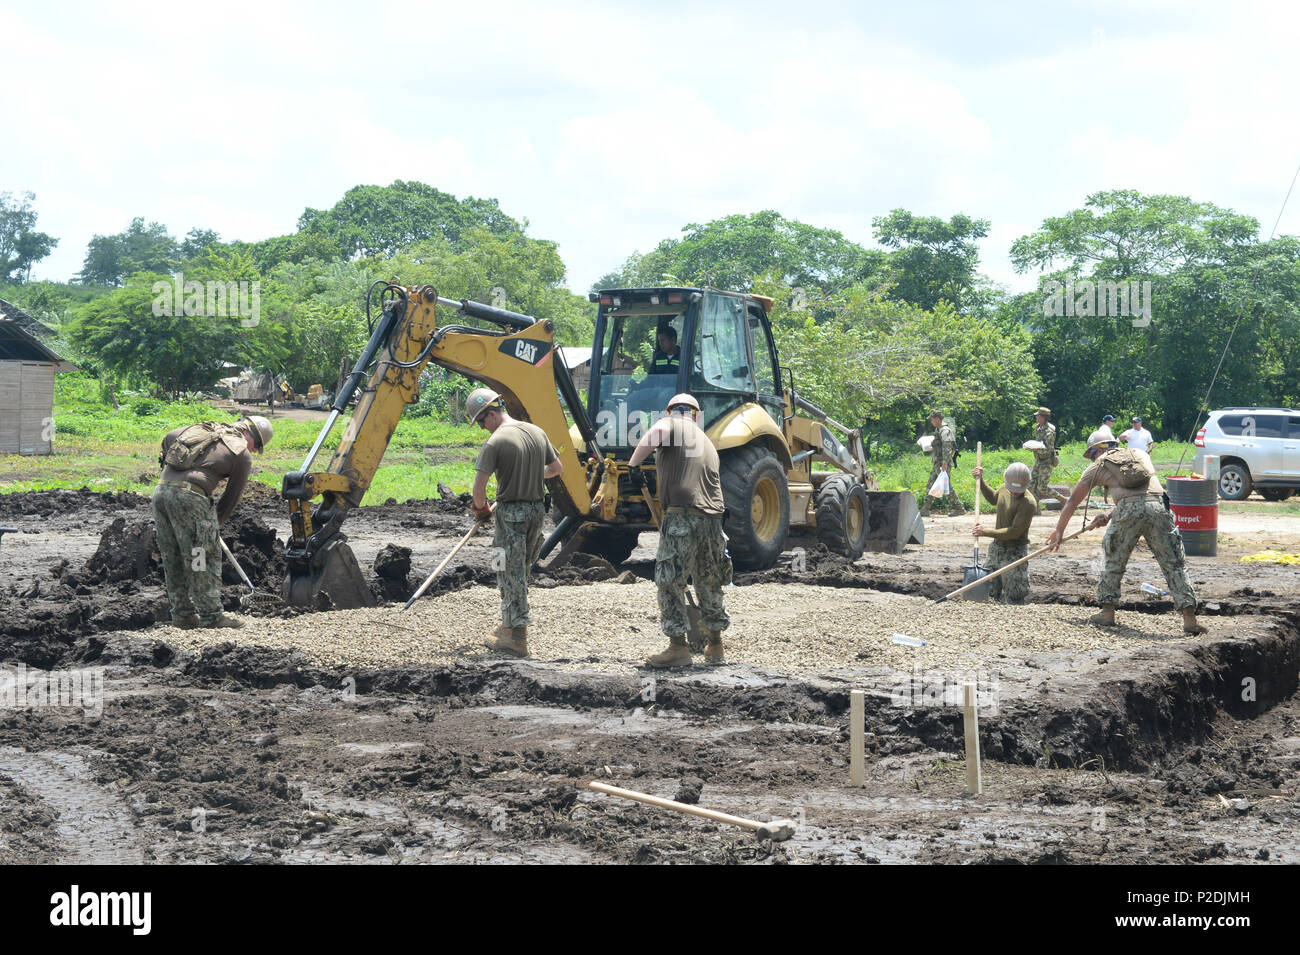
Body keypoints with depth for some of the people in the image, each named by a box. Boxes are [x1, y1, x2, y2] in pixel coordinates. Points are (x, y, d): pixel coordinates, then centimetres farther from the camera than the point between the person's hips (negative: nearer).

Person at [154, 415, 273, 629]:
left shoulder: (206, 428, 21)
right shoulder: (242, 455, 6)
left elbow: (169, 437, 23)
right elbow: (231, 497, 12)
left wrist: (169, 464, 40)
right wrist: (214, 522, 25)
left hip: (161, 489, 7)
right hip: (189, 494, -7)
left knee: (172, 558, 13)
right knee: (206, 556, 3)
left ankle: (183, 614, 19)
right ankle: (211, 614, 4)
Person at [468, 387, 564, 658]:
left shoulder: (495, 442, -15)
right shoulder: (537, 433, 6)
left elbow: (479, 487, -18)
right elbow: (557, 468, 18)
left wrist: (481, 508, 1)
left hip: (511, 512, -7)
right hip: (536, 509, 7)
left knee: (511, 574, 0)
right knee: (520, 571, 18)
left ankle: (516, 638, 1)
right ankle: (510, 626, 26)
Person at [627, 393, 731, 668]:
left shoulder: (672, 425, 5)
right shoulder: (707, 442, 25)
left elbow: (657, 432, -20)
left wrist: (634, 463, -12)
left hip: (682, 515, -6)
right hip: (713, 518, 7)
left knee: (669, 582, 1)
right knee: (709, 585, 18)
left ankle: (678, 647, -1)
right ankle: (715, 646, 28)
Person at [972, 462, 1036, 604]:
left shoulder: (1028, 503, -22)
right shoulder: (1005, 488, 2)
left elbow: (1014, 532, -24)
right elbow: (993, 499, 27)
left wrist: (986, 532, -20)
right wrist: (981, 481, 17)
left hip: (1015, 551, -8)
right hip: (997, 547, 8)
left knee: (1013, 599, -7)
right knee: (991, 592, 12)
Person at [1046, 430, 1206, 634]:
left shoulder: (1098, 465, 22)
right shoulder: (1141, 455, 32)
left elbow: (1073, 501, 30)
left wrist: (1059, 530, 41)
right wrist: (1110, 516, 41)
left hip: (1129, 509, -2)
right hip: (1158, 506, 2)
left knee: (1114, 560, 17)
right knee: (1174, 563, 4)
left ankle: (1107, 612, 18)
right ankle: (1189, 618, -4)